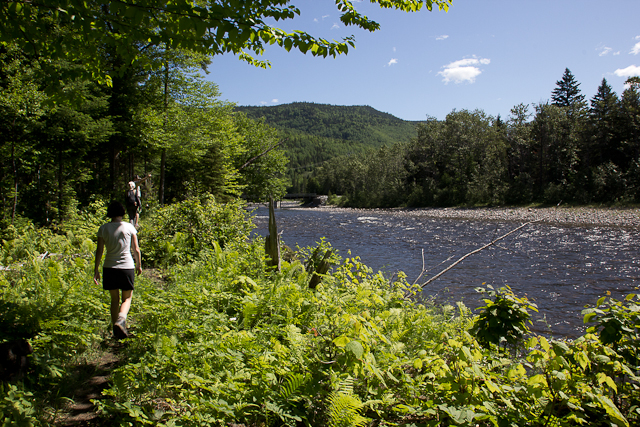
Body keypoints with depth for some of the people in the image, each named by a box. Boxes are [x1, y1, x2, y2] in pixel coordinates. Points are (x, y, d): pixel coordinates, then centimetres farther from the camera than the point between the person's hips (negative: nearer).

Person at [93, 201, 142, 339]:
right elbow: (136, 250, 0)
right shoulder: (129, 227, -2)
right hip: (127, 267, -2)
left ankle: (116, 331, 19)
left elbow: (99, 251, -1)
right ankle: (121, 320, -17)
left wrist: (96, 270, 5)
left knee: (114, 299, 16)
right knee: (127, 298, 11)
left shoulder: (103, 228, 0)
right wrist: (139, 265, 15)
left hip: (109, 268, 2)